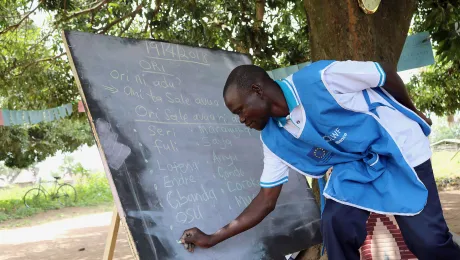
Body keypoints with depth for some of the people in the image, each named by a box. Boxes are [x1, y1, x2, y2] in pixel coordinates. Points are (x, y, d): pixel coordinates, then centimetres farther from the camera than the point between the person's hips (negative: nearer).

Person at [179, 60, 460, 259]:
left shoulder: (320, 78, -28)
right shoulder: (274, 138, -8)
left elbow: (386, 73, -14)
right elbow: (267, 199, -3)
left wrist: (412, 112, 3)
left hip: (400, 148, -4)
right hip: (356, 165, 5)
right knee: (334, 225, -15)